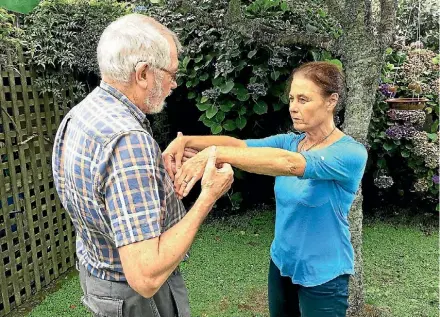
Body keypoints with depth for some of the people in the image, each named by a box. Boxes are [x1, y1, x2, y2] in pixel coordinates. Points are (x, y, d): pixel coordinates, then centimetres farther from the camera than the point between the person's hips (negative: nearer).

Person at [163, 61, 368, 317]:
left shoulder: (352, 153, -20)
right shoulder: (289, 141, 0)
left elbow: (289, 164, -37)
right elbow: (239, 144, -15)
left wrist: (217, 154, -45)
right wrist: (187, 141, -32)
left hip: (322, 277, -5)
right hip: (281, 264, 6)